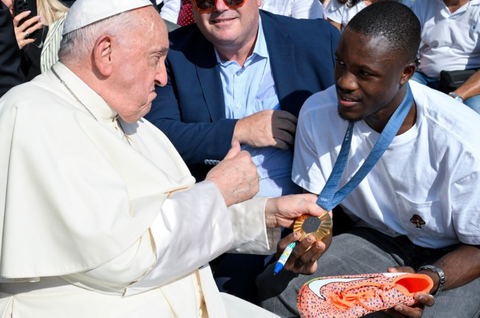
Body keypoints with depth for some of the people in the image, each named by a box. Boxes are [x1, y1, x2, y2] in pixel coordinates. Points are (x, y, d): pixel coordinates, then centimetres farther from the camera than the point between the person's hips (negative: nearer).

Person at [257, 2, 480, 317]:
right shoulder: (317, 113, -14)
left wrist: (431, 279, -33)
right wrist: (310, 243, -26)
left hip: (451, 257, -2)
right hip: (373, 238, 3)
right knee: (275, 289, -21)